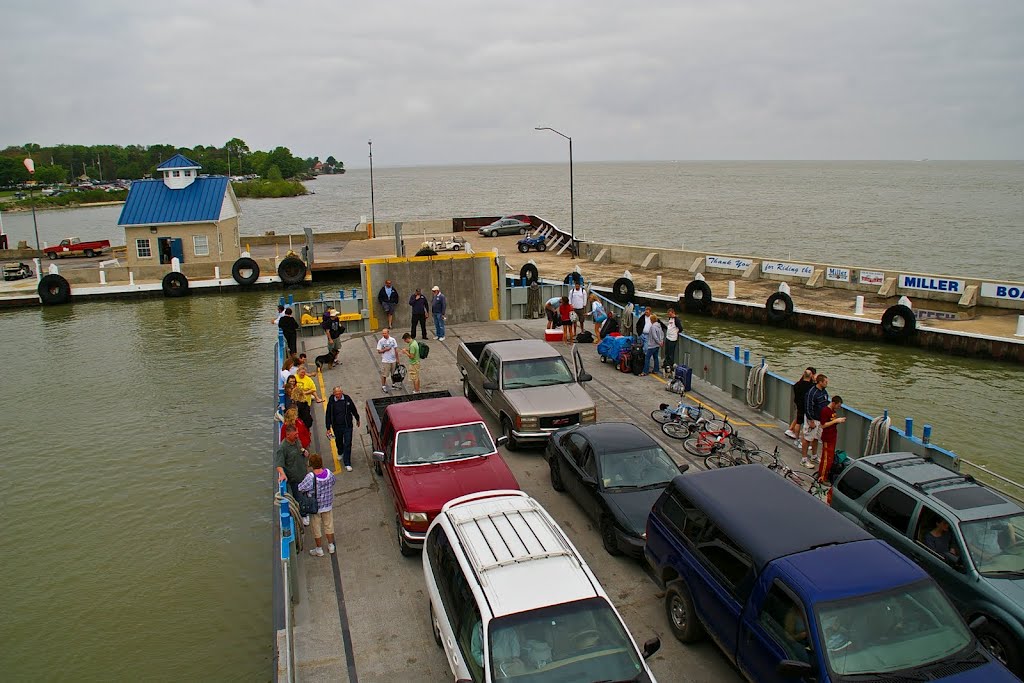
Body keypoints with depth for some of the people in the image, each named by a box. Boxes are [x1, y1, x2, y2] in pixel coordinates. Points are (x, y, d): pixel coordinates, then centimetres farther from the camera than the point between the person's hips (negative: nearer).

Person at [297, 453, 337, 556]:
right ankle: (331, 546, 34)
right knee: (329, 524, 21)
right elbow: (333, 481, 3)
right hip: (328, 504, 4)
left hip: (315, 506, -3)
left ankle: (319, 549, 27)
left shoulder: (310, 477, -29)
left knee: (316, 527, 15)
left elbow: (300, 488, -22)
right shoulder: (329, 473, -16)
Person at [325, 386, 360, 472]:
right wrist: (328, 428, -2)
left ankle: (347, 464, 2)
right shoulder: (331, 402, -11)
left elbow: (354, 409, 6)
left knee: (347, 444, -4)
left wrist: (357, 419, 16)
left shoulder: (347, 398, -10)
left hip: (347, 426, -1)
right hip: (337, 427, 1)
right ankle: (340, 453, 54)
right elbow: (328, 415, -2)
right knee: (338, 442, 23)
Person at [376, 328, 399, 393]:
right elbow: (379, 351, -5)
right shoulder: (380, 341, -7)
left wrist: (397, 358, 8)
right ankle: (383, 386, 11)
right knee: (384, 374, -1)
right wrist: (385, 350, -21)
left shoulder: (393, 340, 0)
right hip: (385, 361, -3)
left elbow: (395, 349, 7)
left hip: (393, 360, 3)